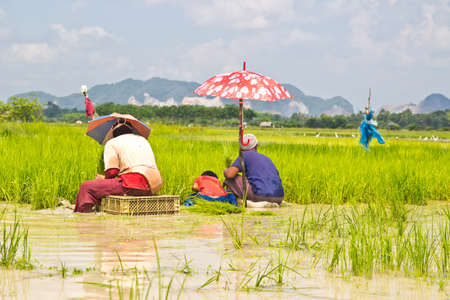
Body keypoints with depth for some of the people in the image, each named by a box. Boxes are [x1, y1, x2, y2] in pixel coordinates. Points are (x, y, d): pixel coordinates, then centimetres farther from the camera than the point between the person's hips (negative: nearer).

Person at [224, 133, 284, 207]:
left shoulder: (244, 155, 8)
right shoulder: (266, 158, 26)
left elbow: (229, 174, -4)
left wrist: (226, 170, 21)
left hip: (260, 195, -6)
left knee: (230, 178, 9)